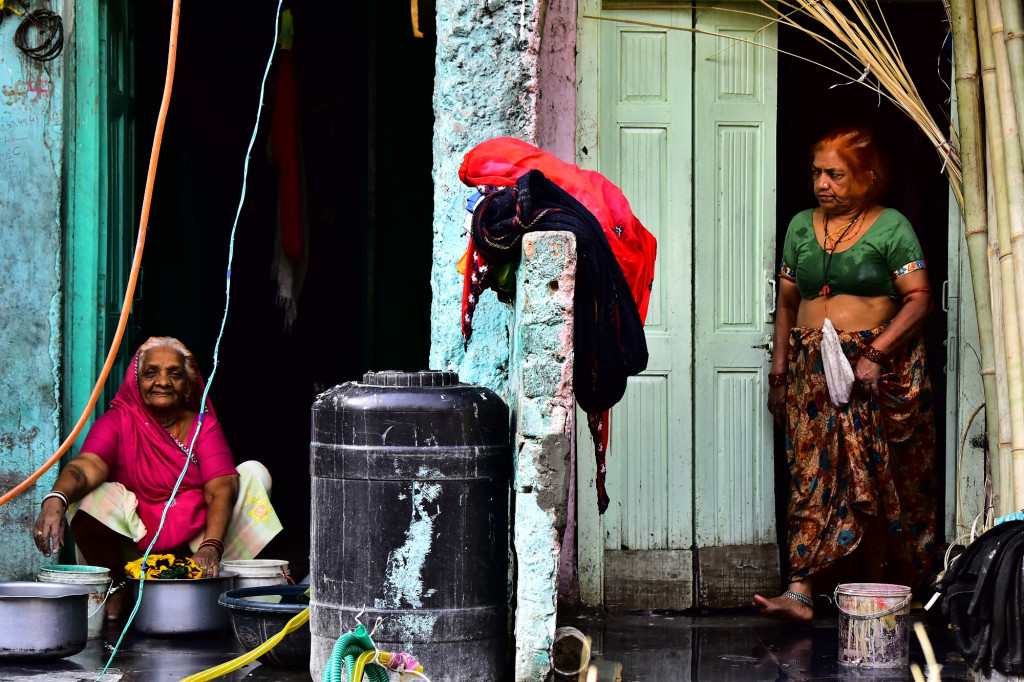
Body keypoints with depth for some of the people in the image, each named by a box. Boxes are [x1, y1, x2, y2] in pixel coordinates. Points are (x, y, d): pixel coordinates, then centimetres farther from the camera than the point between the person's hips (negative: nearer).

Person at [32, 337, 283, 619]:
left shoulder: (203, 426, 3)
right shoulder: (119, 421, -3)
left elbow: (221, 489, -13)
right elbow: (89, 465, -24)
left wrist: (210, 546, -32)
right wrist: (55, 499, -47)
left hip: (193, 541, 2)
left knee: (254, 472, -11)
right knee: (87, 493, -27)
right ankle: (113, 594, -13)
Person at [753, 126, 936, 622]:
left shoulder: (891, 227, -2)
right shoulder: (801, 226, 13)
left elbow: (918, 300, -9)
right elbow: (787, 303, 18)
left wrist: (876, 354, -18)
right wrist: (778, 369, 12)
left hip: (878, 371, -4)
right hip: (812, 371, 4)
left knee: (876, 481, -1)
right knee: (811, 477, -5)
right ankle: (799, 592, -13)